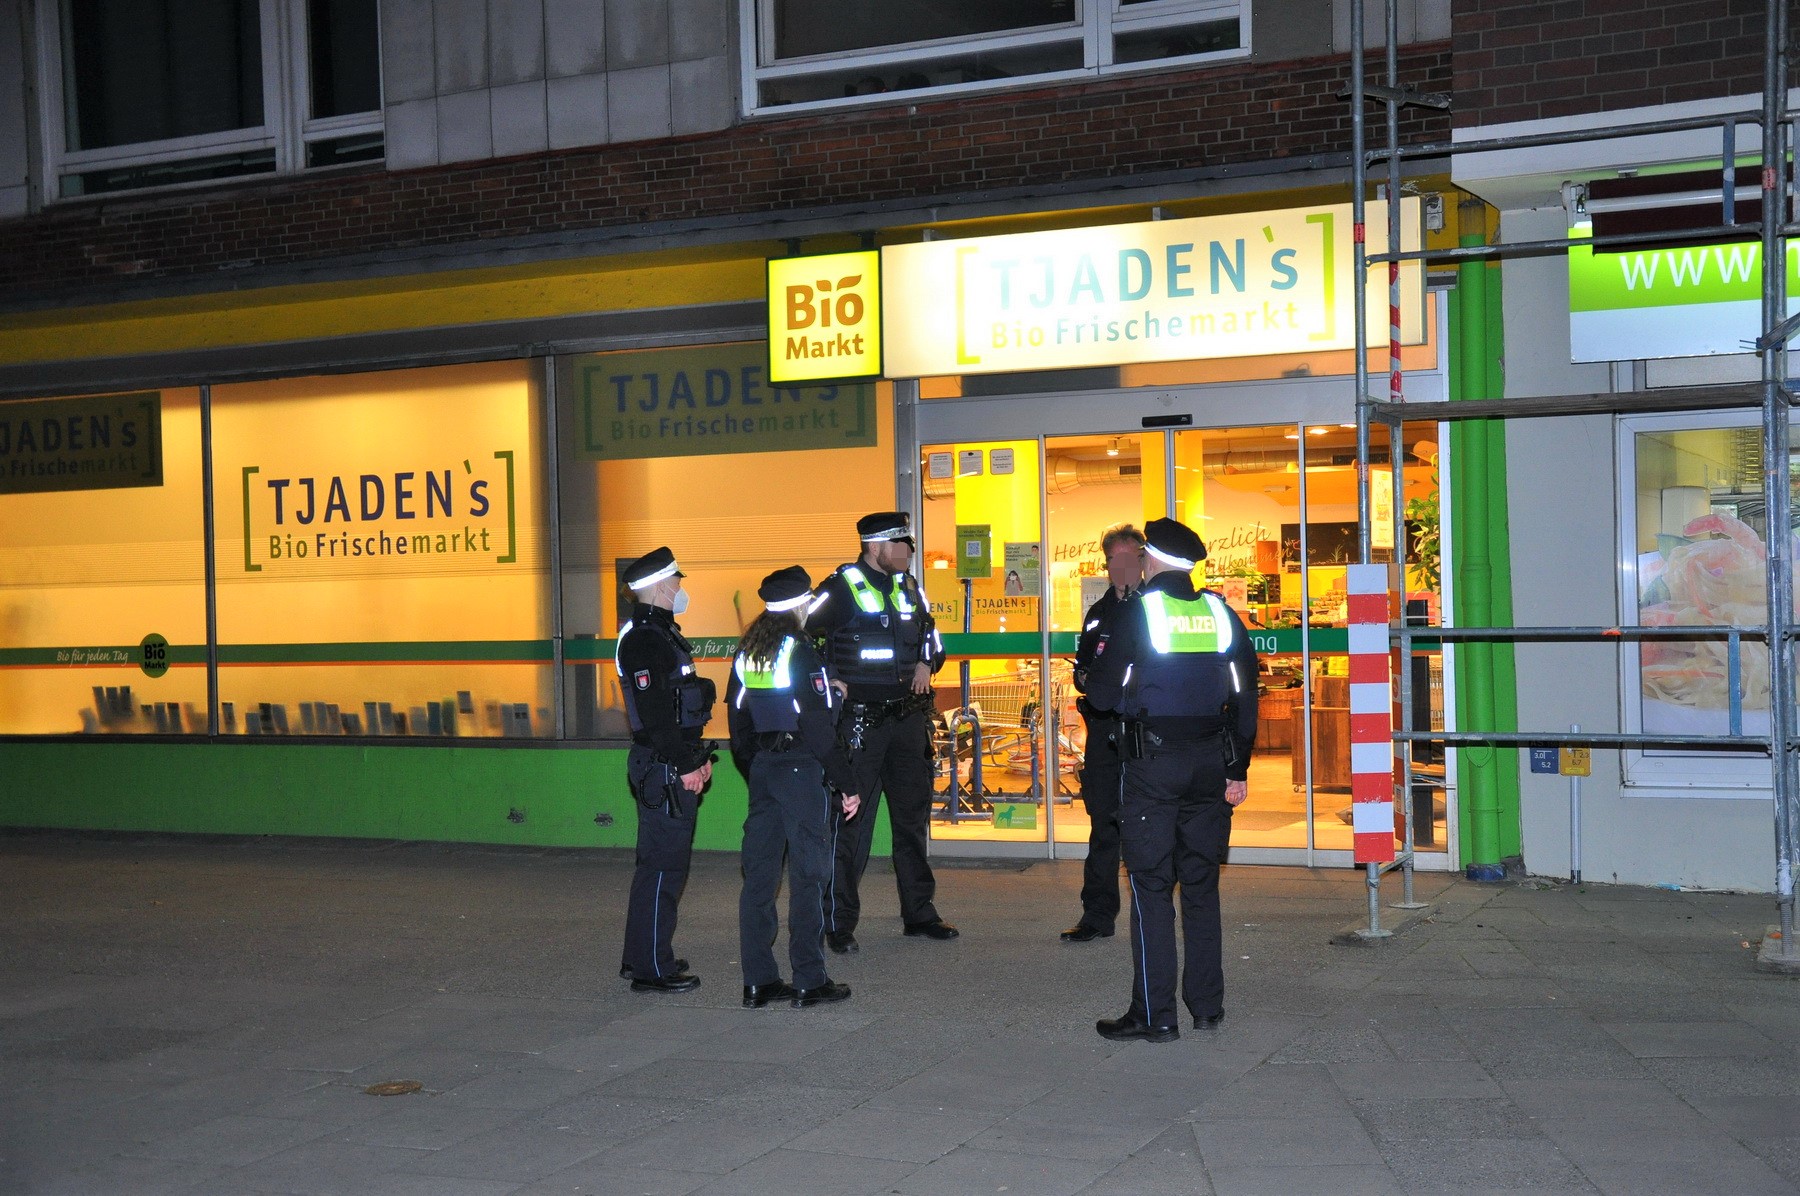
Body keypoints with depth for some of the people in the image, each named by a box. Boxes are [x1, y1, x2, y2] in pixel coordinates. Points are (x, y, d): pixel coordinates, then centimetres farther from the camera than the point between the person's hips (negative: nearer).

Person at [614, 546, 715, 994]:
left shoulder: (663, 633, 17)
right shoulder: (644, 640, -16)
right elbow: (655, 713, -22)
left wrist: (699, 756, 19)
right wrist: (685, 764, -20)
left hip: (674, 767, 11)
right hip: (663, 770, -11)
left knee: (658, 863, 17)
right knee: (663, 865, -6)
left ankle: (641, 957, 26)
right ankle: (651, 969, 0)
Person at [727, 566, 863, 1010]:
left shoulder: (746, 654, 9)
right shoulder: (801, 654, -13)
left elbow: (738, 725, 14)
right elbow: (821, 728, -15)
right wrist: (846, 784, -11)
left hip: (761, 770, 7)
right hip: (800, 769, -7)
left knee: (759, 874, 8)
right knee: (807, 873, -2)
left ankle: (758, 981, 12)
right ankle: (809, 982, 0)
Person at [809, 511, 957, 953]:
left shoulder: (909, 588, 11)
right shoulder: (841, 588, -9)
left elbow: (930, 631, 27)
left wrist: (927, 662, 9)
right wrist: (828, 680, -12)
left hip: (908, 716, 7)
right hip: (859, 719, -7)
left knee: (913, 816, 13)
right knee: (850, 821, -5)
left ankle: (919, 913, 24)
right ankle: (839, 924, 2)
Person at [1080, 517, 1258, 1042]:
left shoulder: (1134, 613, -7)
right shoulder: (1221, 614, 7)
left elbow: (1102, 694, -8)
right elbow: (1245, 696, 8)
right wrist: (1238, 767, 13)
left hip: (1152, 762, -4)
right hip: (1211, 762, 5)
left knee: (1151, 885, 0)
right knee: (1201, 882, 13)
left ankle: (1154, 1014, -1)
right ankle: (1207, 1005, 16)